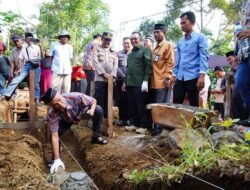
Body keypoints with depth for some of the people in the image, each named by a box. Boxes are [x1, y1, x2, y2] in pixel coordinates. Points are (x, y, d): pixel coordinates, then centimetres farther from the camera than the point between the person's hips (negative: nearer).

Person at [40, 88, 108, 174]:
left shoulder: (75, 96, -42)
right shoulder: (52, 114, -40)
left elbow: (94, 101, -23)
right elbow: (54, 136, -39)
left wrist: (92, 110, -43)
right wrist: (57, 160, -42)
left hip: (81, 113, 1)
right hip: (66, 121, -1)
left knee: (98, 110, -23)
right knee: (56, 131, -28)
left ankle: (96, 137, 1)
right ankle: (54, 159, 1)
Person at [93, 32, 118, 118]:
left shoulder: (113, 51, 18)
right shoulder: (97, 48, 8)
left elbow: (116, 63, 8)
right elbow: (95, 62, -4)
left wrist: (112, 74, -9)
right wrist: (104, 73, -12)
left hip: (110, 79, 3)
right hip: (100, 78, -3)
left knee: (108, 100, 5)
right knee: (98, 99, -6)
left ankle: (107, 117, 12)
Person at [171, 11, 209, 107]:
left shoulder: (200, 37, 3)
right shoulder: (180, 41, 20)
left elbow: (204, 57, -6)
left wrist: (202, 75, -17)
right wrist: (174, 75, 12)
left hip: (193, 77, -5)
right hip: (180, 78, 5)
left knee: (194, 105, -2)